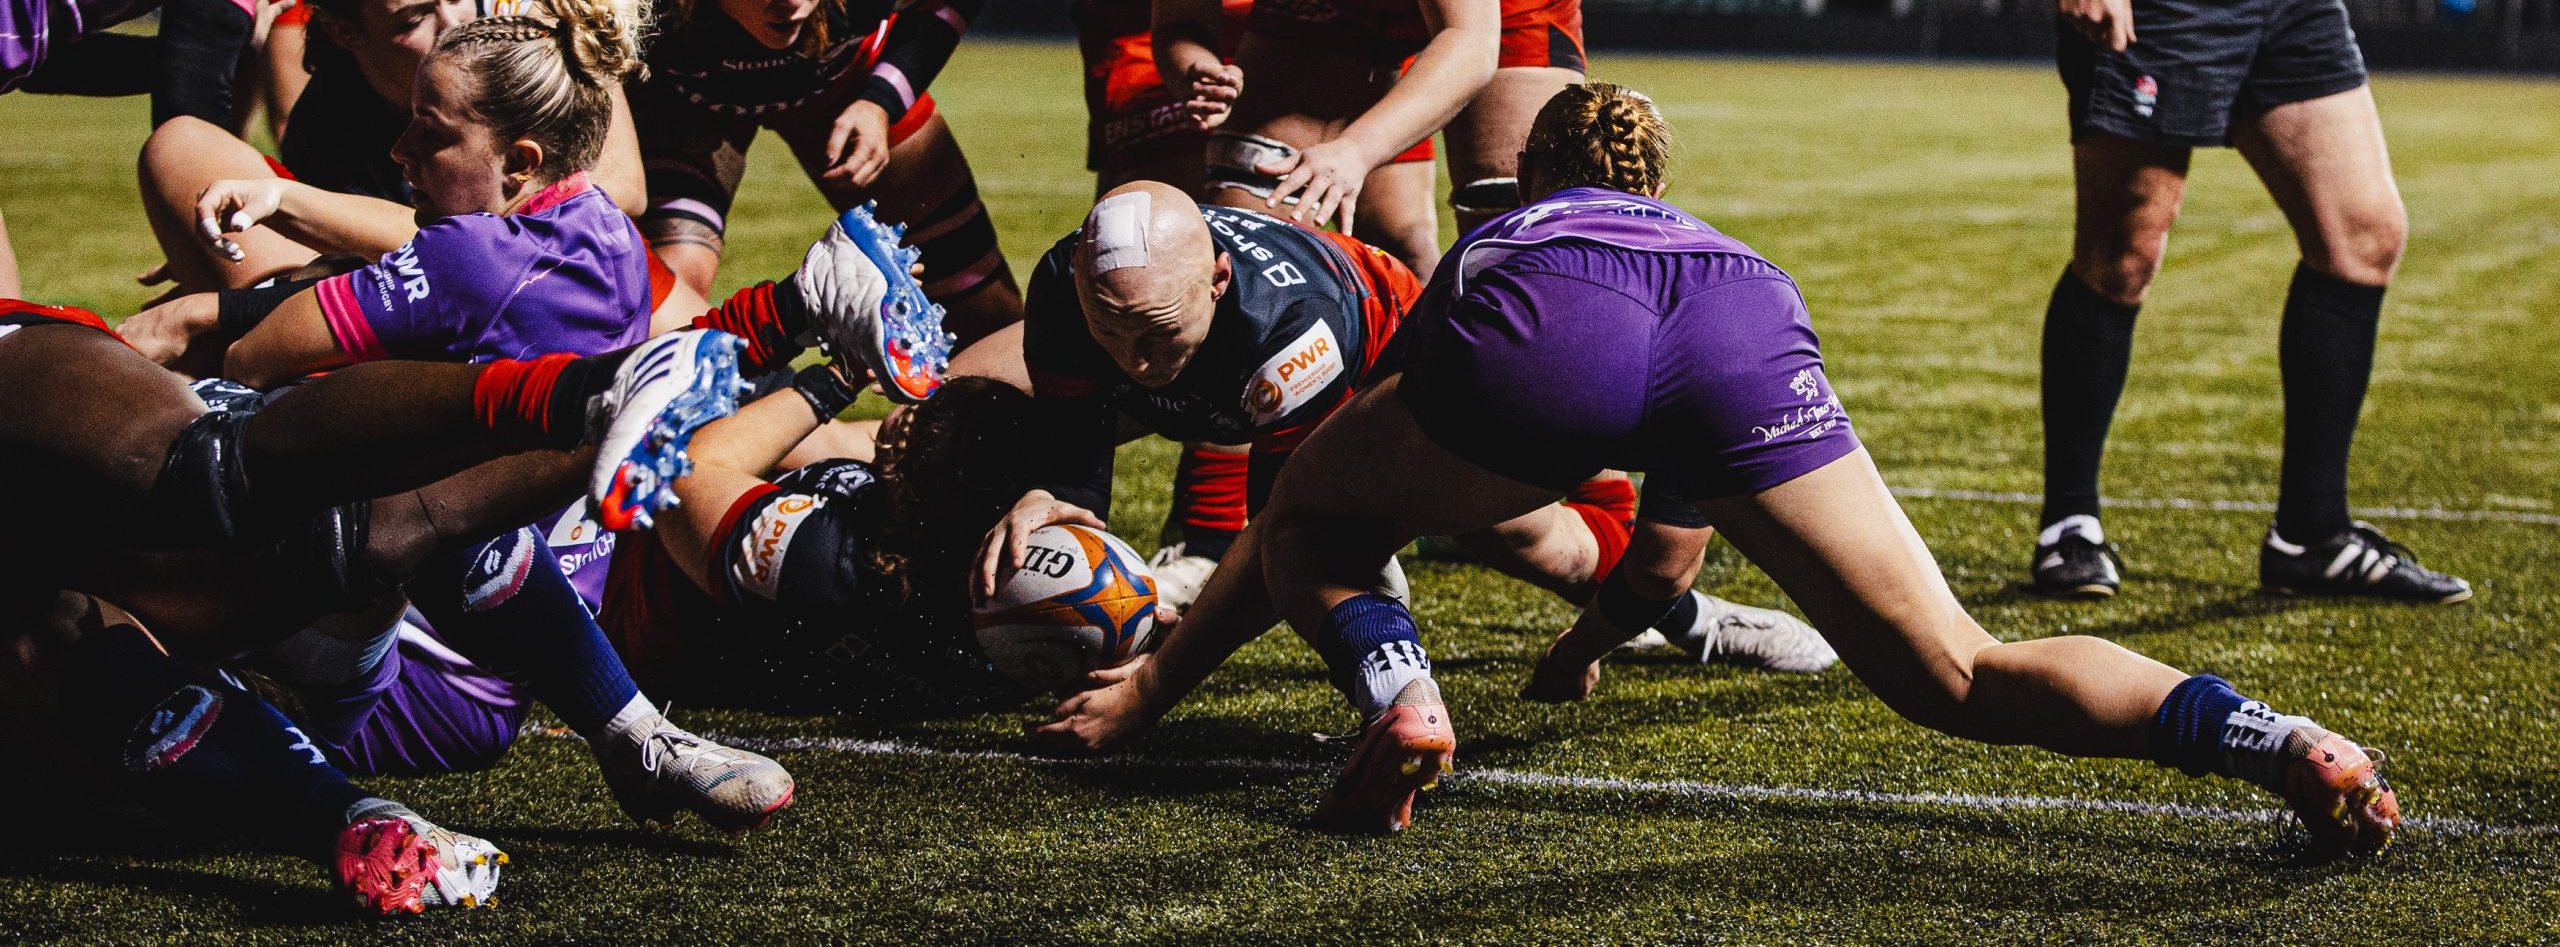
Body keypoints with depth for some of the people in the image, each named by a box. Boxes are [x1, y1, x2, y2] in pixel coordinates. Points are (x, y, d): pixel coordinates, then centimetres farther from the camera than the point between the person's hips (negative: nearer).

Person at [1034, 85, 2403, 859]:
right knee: (1954, 673, 3)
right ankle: (2262, 739, -19)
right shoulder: (1715, 243, 46)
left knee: (1310, 528, 24)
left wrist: (1147, 685, 52)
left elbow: (1297, 524, 44)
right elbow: (1690, 503, 56)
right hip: (1748, 331, 2)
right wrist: (1603, 631, 73)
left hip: (1539, 338, -2)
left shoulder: (1489, 251, 42)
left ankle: (1397, 697, -6)